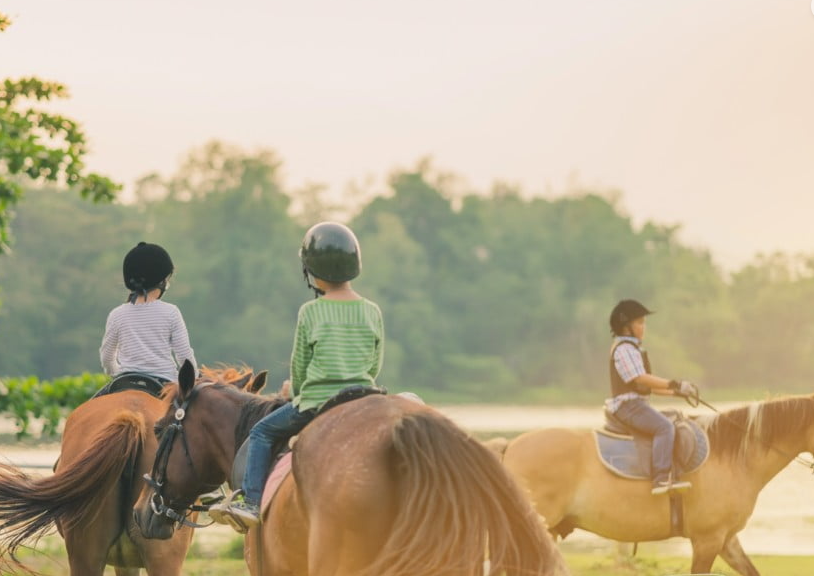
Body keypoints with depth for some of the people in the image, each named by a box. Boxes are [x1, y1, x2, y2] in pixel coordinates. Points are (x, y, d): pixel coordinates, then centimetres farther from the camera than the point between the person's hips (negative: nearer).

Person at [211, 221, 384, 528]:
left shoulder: (310, 312, -7)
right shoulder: (372, 313, 2)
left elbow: (299, 365, 1)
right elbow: (374, 366, 9)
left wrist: (297, 393, 20)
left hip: (316, 402, -3)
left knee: (262, 432, 17)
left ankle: (251, 502, 8)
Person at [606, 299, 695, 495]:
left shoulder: (632, 349, 22)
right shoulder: (624, 349, -11)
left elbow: (647, 385, 22)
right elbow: (641, 379, -21)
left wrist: (675, 391, 13)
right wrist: (675, 384, -17)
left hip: (636, 404, 11)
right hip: (629, 404, -11)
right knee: (665, 427, -26)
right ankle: (662, 479, -35)